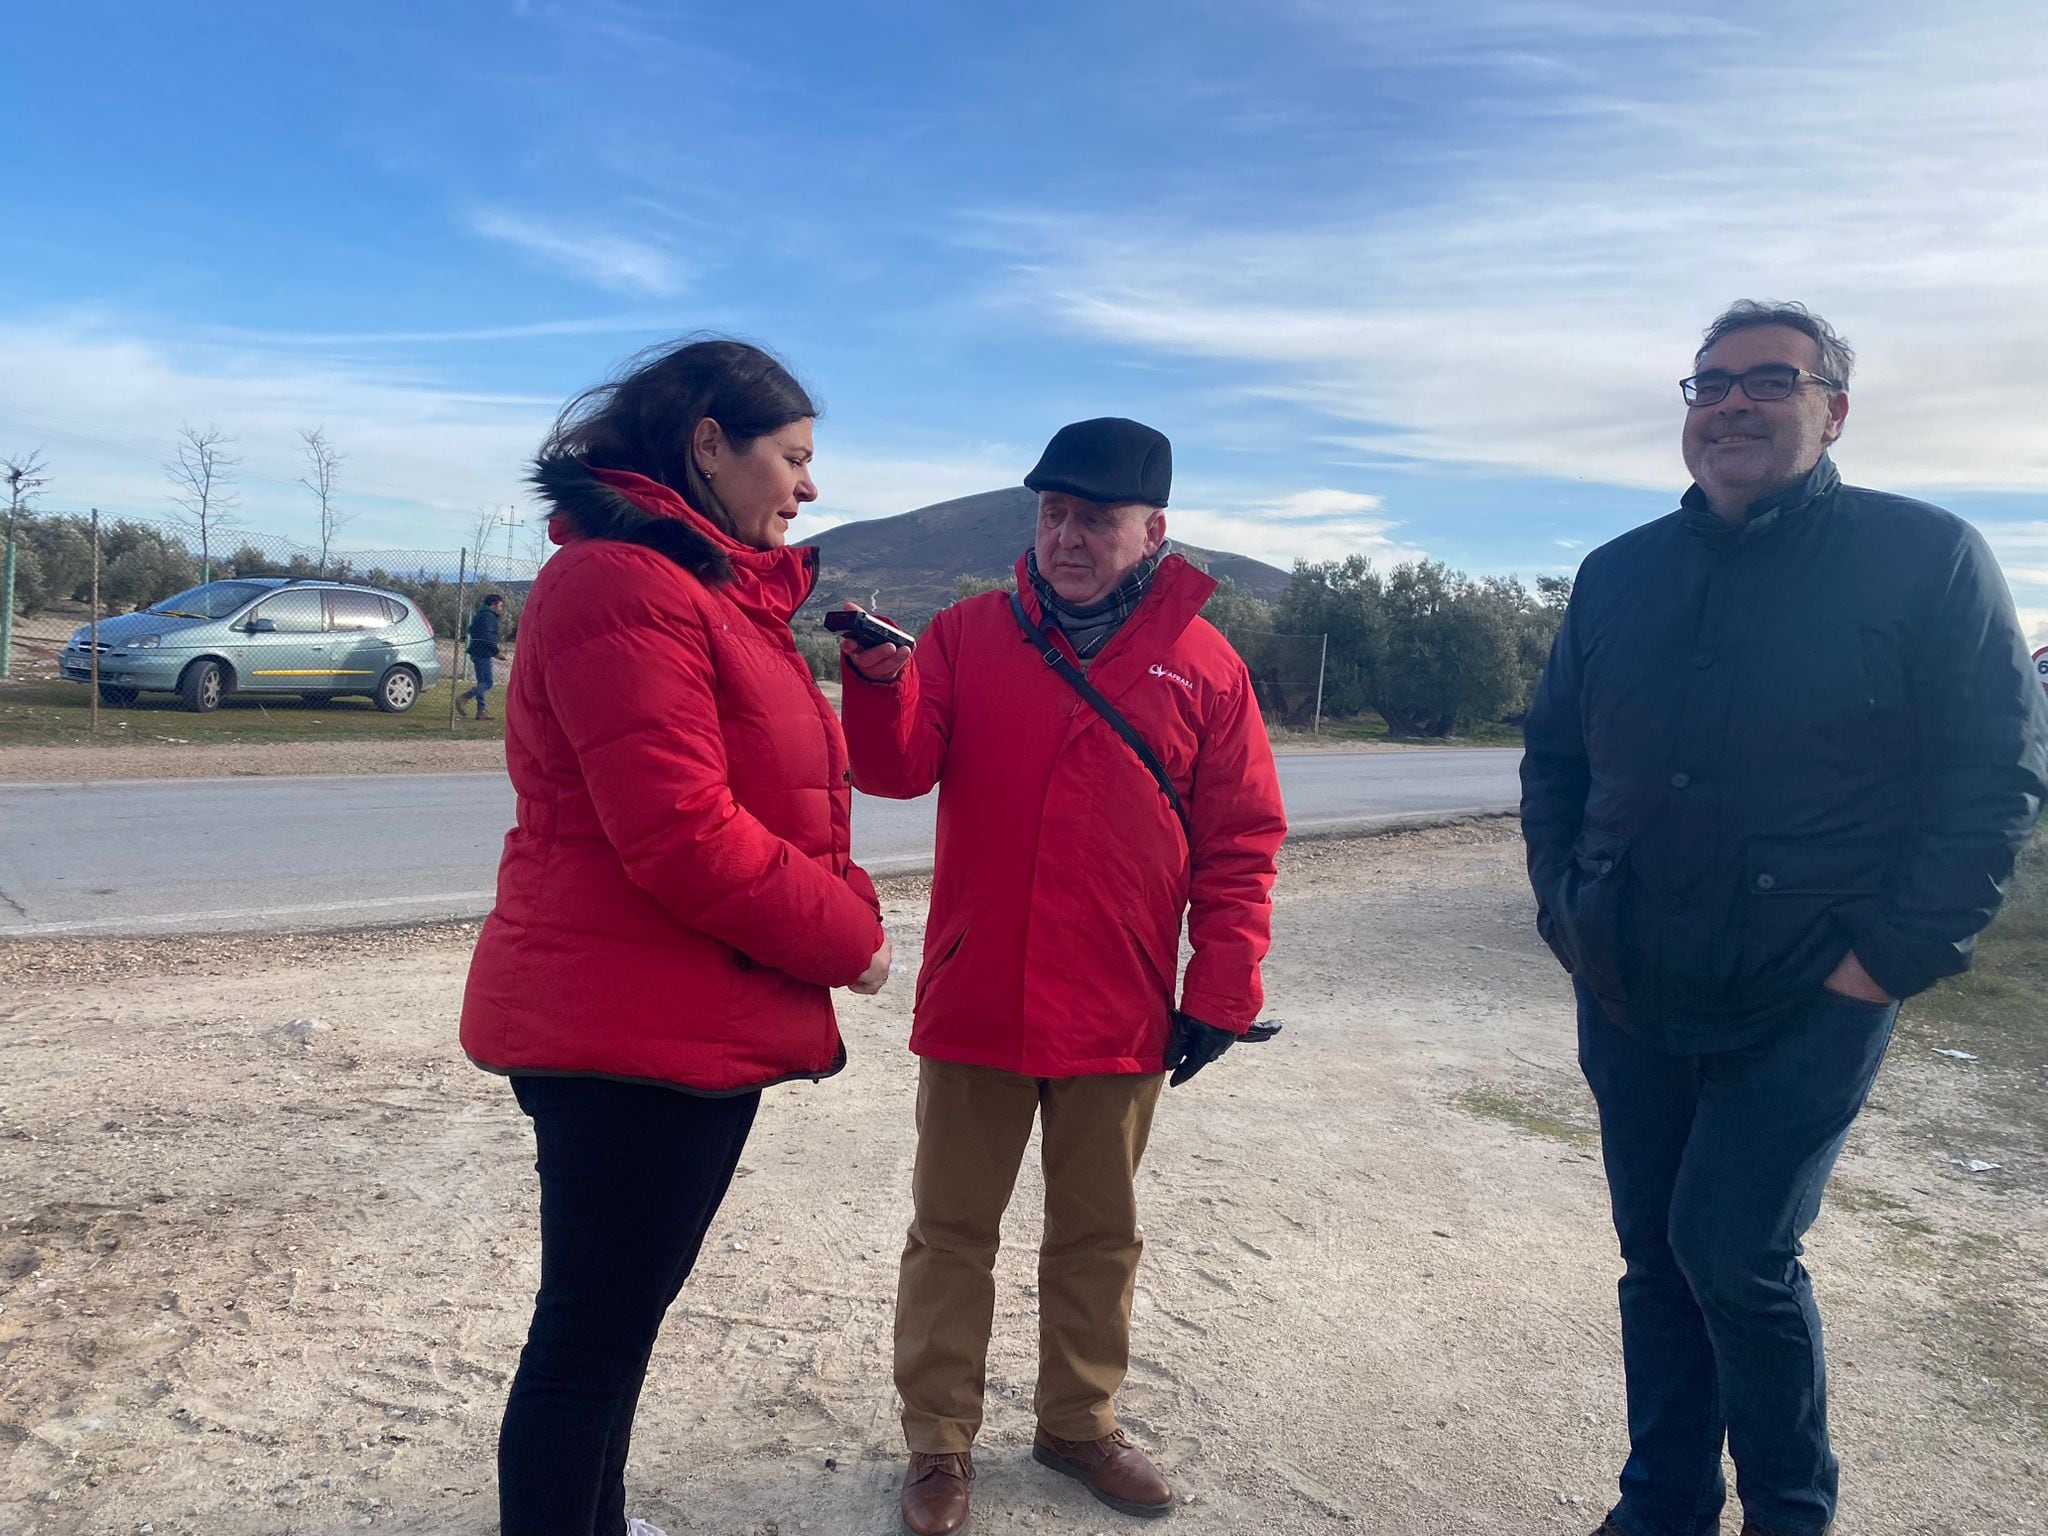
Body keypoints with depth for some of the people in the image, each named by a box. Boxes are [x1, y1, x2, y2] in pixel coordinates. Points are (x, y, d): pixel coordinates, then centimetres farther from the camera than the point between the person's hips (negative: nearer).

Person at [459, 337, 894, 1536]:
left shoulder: (724, 592, 15)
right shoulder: (625, 583, -17)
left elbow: (774, 799, 15)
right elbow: (680, 835, -24)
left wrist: (848, 908, -1)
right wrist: (844, 940, -13)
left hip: (699, 1022, 10)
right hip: (630, 1029, -10)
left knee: (624, 1314, 23)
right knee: (593, 1335, 4)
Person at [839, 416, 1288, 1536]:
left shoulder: (1205, 667, -1)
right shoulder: (969, 634, 1)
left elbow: (1240, 846, 0)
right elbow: (897, 770, -8)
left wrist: (1221, 992, -3)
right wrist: (880, 685, -27)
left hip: (1120, 1018, 1)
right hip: (973, 1004, 0)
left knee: (1097, 1234, 17)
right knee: (952, 1232, 12)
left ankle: (1079, 1423, 37)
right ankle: (938, 1443, 29)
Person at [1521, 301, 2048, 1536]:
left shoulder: (1927, 558, -6)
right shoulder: (1620, 577, 7)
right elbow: (1554, 757, 14)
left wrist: (1897, 954, -13)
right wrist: (1564, 907, 4)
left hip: (1810, 1003, -4)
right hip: (1629, 999, 5)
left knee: (1733, 1254, -8)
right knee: (1659, 1260, 14)